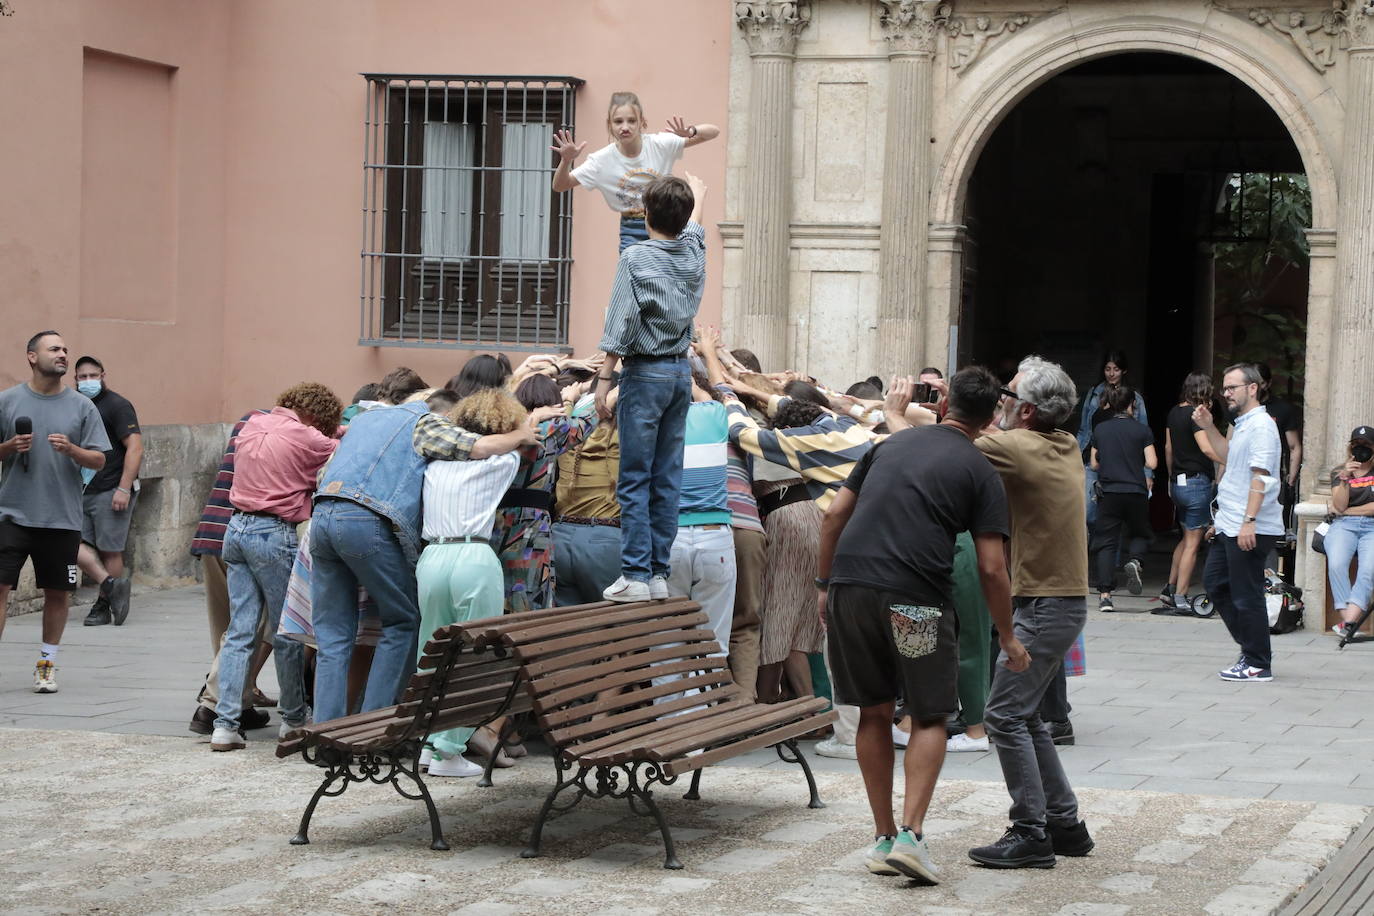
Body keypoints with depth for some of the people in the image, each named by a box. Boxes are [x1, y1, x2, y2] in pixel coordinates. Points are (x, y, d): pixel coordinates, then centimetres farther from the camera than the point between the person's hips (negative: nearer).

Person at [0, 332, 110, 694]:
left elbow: (99, 460, 3)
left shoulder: (82, 406, 4)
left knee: (58, 593, 8)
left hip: (63, 518, 1)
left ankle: (46, 665, 22)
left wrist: (71, 449, -16)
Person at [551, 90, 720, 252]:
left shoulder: (659, 145, -14)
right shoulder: (602, 160, -12)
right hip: (633, 234, 0)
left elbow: (713, 132, -13)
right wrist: (566, 161, -27)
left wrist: (691, 132, -36)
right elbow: (560, 186, -6)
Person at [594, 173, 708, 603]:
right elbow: (692, 227, 32)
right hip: (681, 372, 6)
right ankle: (660, 574, 8)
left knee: (635, 478, -4)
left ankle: (636, 575, -9)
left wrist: (603, 379, -11)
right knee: (668, 477, 7)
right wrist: (697, 197, 53)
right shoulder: (692, 253, 7)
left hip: (645, 373, -6)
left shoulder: (635, 257, -10)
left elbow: (621, 325, -15)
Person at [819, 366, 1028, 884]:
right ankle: (911, 834, -5)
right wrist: (1007, 639, 11)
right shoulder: (979, 472, 7)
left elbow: (835, 514, 16)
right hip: (914, 598, -4)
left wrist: (825, 583, 22)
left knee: (874, 713, 16)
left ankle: (884, 838, 18)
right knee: (929, 717, 10)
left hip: (849, 587, 4)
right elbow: (991, 568, 1)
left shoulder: (892, 443, 20)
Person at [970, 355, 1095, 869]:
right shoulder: (1066, 446, 10)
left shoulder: (1018, 448, -16)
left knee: (1005, 715, -7)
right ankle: (1065, 825, 19)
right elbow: (984, 437, 24)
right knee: (1024, 716, 16)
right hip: (1064, 599, 9)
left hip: (1046, 605, -9)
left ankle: (1031, 834, -6)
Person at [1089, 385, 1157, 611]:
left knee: (1106, 542, 2)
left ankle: (1105, 595, -8)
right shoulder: (1142, 431, -1)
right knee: (1139, 534, 20)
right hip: (1136, 492, -1)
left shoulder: (1100, 429, 5)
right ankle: (1135, 561, -13)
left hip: (1109, 492, 1)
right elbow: (1151, 463, -6)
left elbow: (1094, 464, 9)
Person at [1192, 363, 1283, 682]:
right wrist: (1209, 427, 21)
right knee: (1214, 582, 17)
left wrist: (1249, 521, -27)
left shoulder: (1261, 425, -15)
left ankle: (1258, 664, 4)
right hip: (1230, 525, 11)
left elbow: (1260, 476, -22)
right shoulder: (1243, 424, 16)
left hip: (1250, 530, -11)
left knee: (1246, 596, -5)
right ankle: (1251, 647, 23)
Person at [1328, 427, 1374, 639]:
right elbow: (1340, 505, 3)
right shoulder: (1338, 472, 18)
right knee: (1336, 564, -31)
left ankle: (1349, 621, -42)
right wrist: (1345, 478, -10)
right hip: (1344, 526, 1)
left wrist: (1346, 511, 4)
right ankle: (1347, 620, -34)